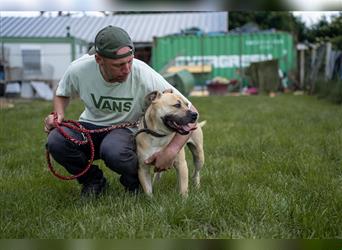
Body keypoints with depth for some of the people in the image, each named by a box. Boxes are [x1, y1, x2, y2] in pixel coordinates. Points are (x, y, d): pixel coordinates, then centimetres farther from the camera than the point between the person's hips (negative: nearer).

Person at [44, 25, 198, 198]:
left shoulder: (145, 76, -27)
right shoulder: (78, 69, -19)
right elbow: (62, 94, 8)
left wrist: (171, 151, -35)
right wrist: (59, 115, -14)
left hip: (127, 129, -3)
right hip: (90, 125, 3)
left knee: (113, 150, -39)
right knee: (56, 141, -28)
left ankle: (134, 182, -1)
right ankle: (93, 180, 2)